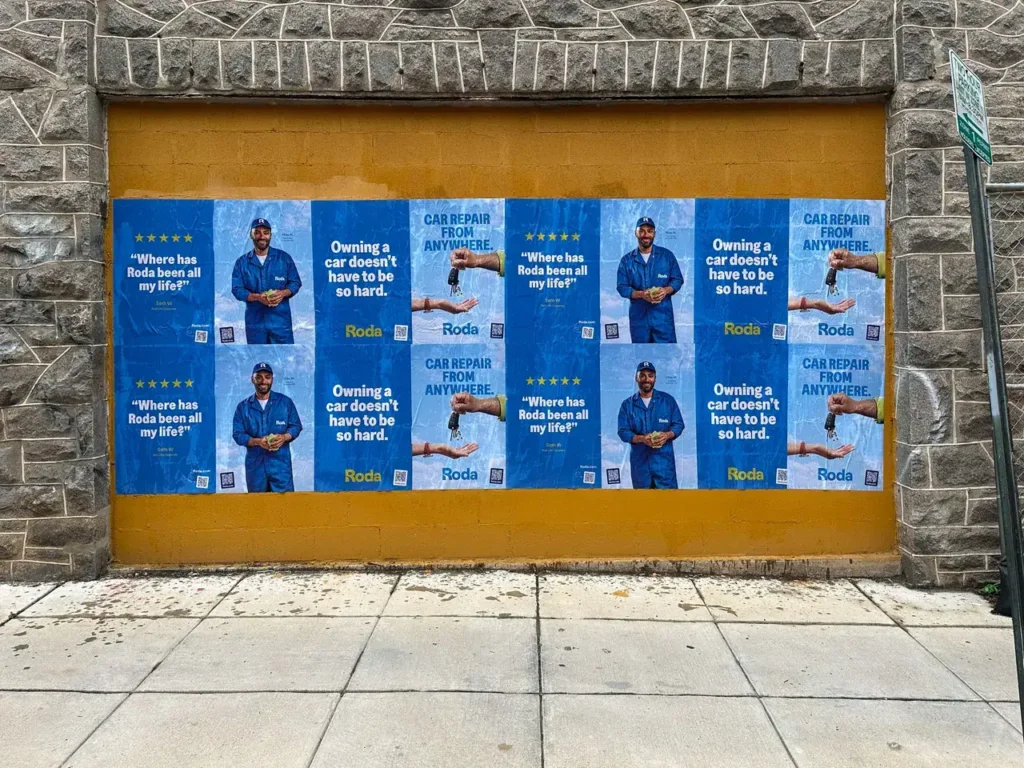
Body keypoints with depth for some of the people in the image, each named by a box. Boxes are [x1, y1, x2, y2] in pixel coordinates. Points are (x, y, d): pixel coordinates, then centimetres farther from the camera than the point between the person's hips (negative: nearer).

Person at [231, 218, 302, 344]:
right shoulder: (242, 262, 4)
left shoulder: (284, 257, 4)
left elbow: (295, 282, 6)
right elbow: (236, 289, 0)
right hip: (255, 321, 1)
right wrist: (257, 297, -19)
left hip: (280, 319, -1)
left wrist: (283, 293, -16)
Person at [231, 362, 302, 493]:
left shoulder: (285, 402, 5)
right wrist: (257, 441, -16)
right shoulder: (243, 406, 5)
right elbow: (237, 434, 1)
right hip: (255, 464, 1)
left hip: (280, 463, -1)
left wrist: (284, 437, -15)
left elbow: (296, 426, 7)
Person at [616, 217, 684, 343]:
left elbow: (678, 279, 6)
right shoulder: (627, 260, 3)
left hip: (663, 316, -1)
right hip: (639, 317, 1)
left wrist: (666, 290, -15)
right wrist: (641, 294, -17)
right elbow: (622, 287, 1)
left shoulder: (667, 255, 3)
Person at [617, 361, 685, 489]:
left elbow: (679, 424, 6)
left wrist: (667, 435, -15)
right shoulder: (627, 404, 4)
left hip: (664, 460, -1)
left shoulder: (668, 400, 5)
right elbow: (623, 431, 0)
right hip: (640, 461, 1)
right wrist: (641, 438, -18)